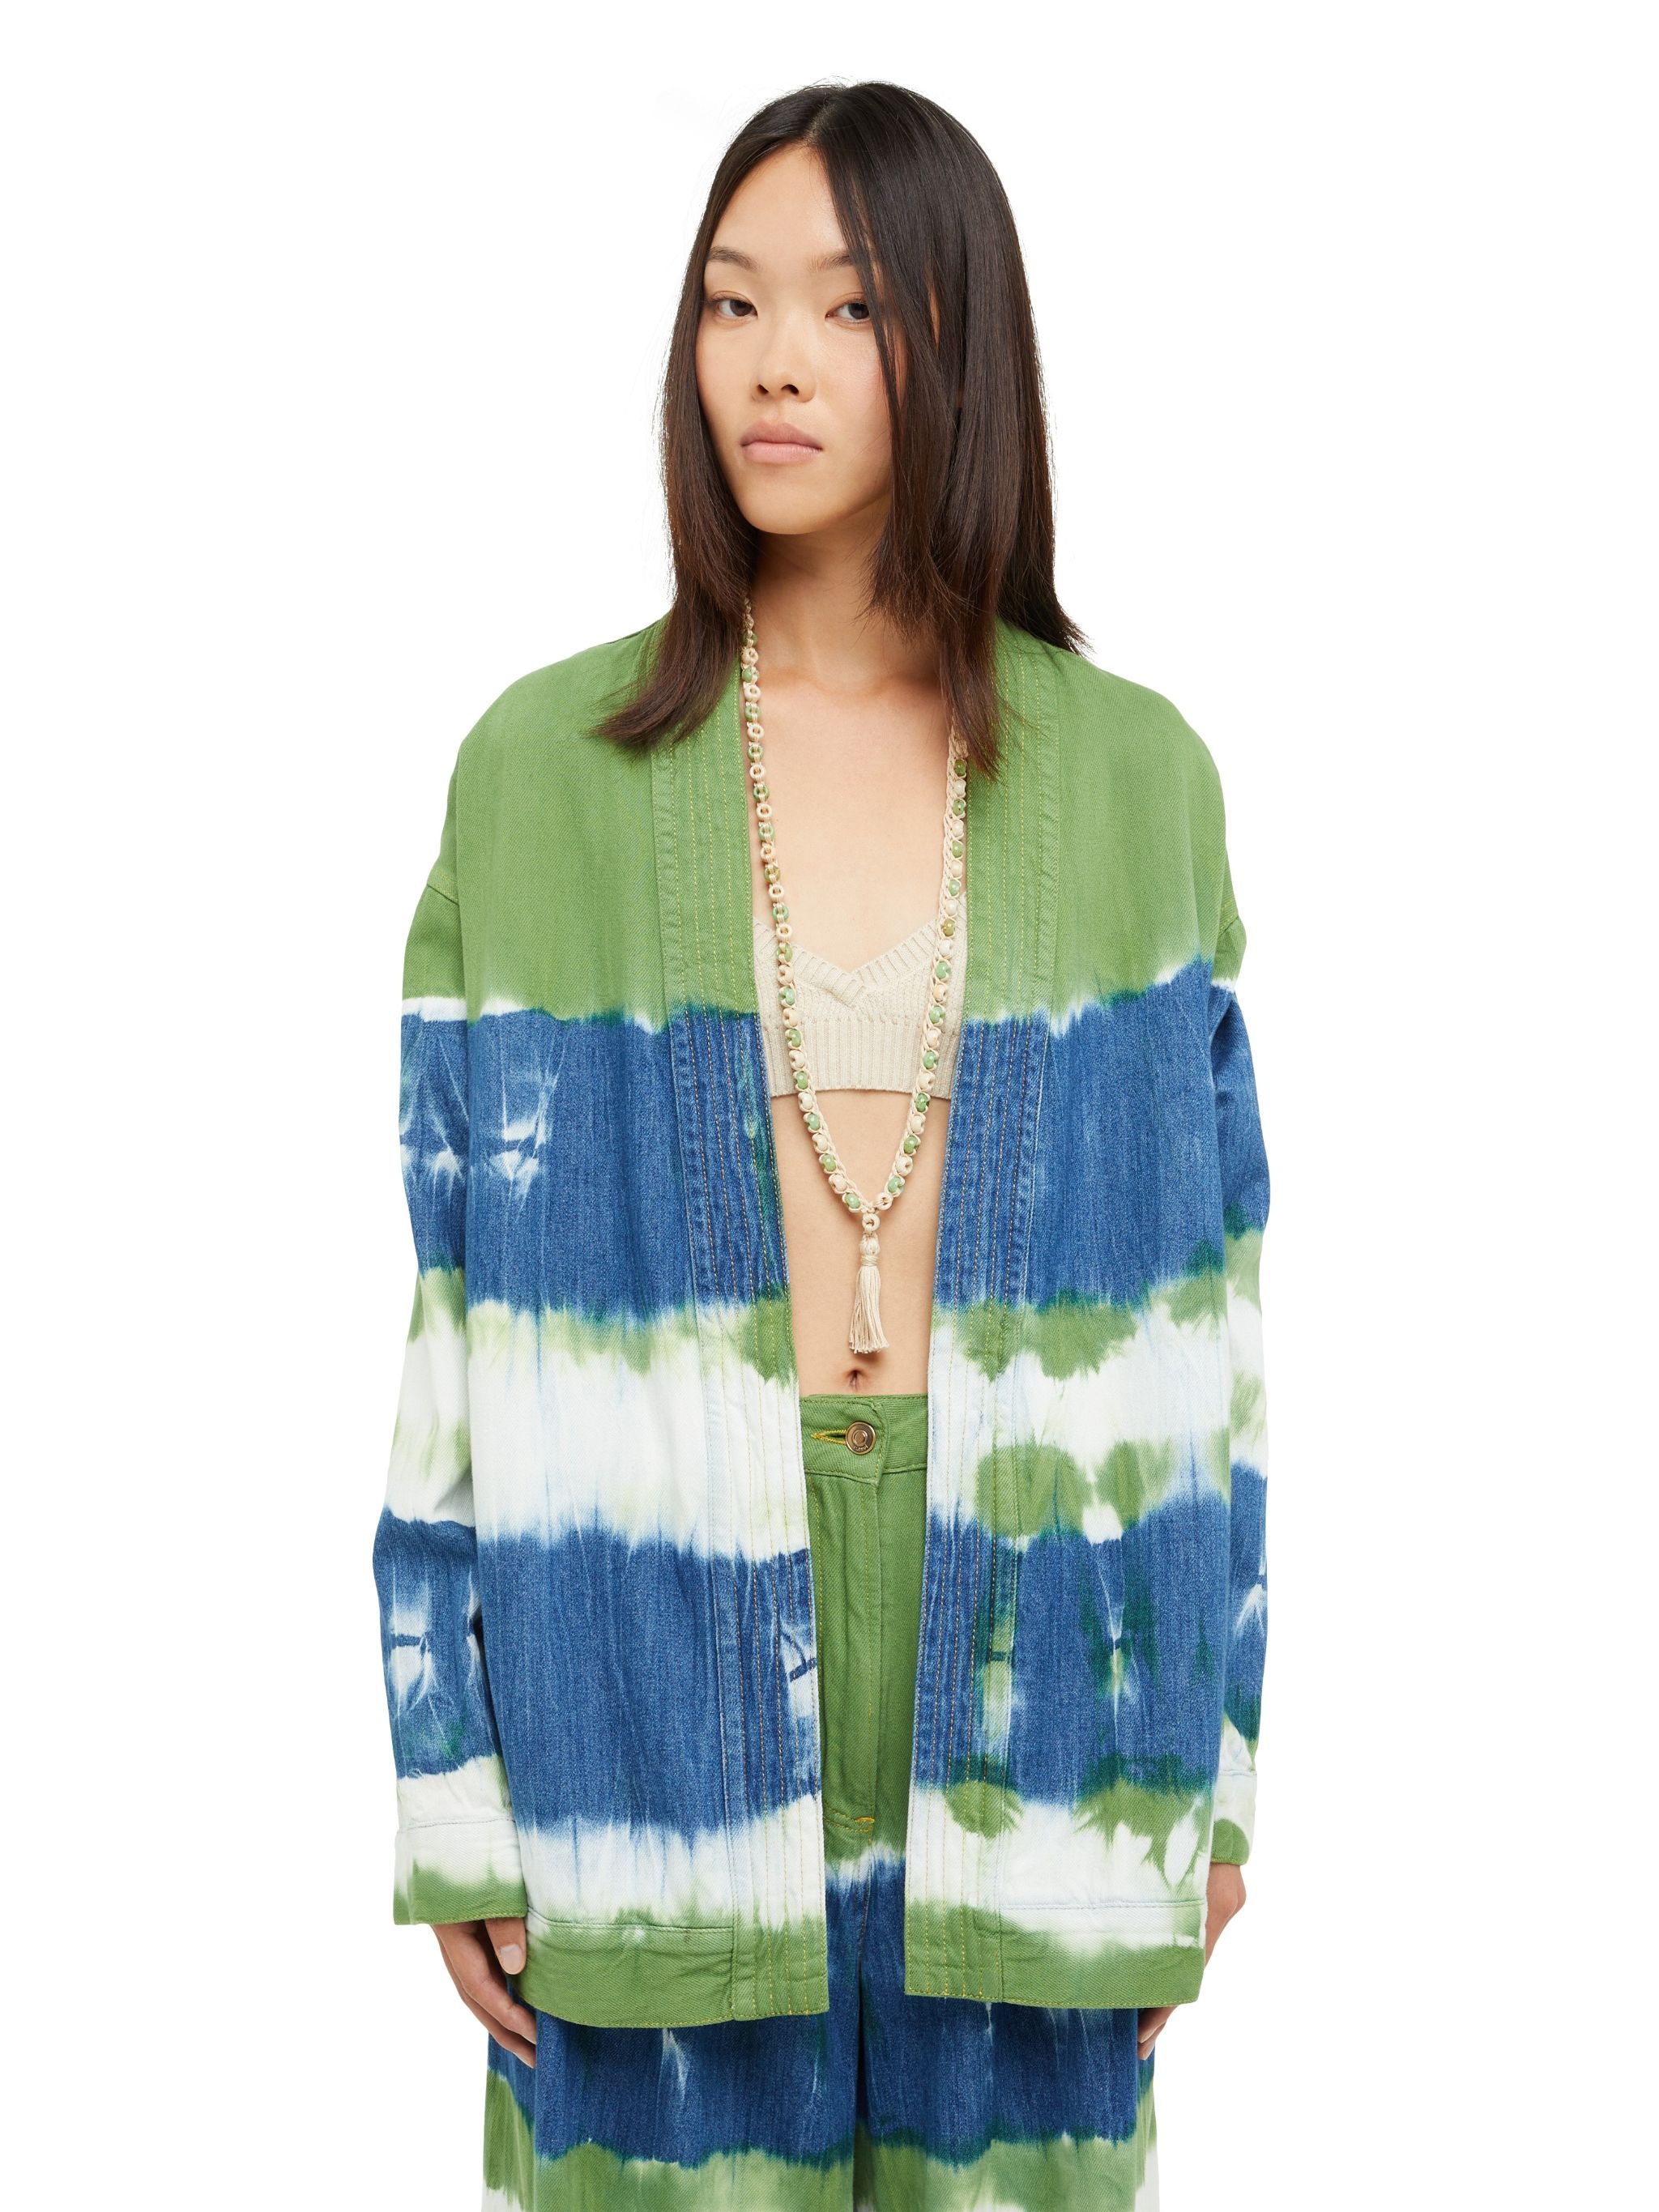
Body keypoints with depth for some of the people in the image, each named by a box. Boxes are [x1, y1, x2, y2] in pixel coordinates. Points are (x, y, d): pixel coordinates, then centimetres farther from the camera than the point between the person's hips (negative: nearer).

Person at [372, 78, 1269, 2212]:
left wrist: (1217, 1753, 5)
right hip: (656, 1663, -1)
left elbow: (1210, 1285, 5)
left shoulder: (1131, 776, 2)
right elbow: (449, 1294, 0)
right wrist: (450, 1792, -1)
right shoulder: (544, 769, -1)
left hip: (1024, 1644, 1)